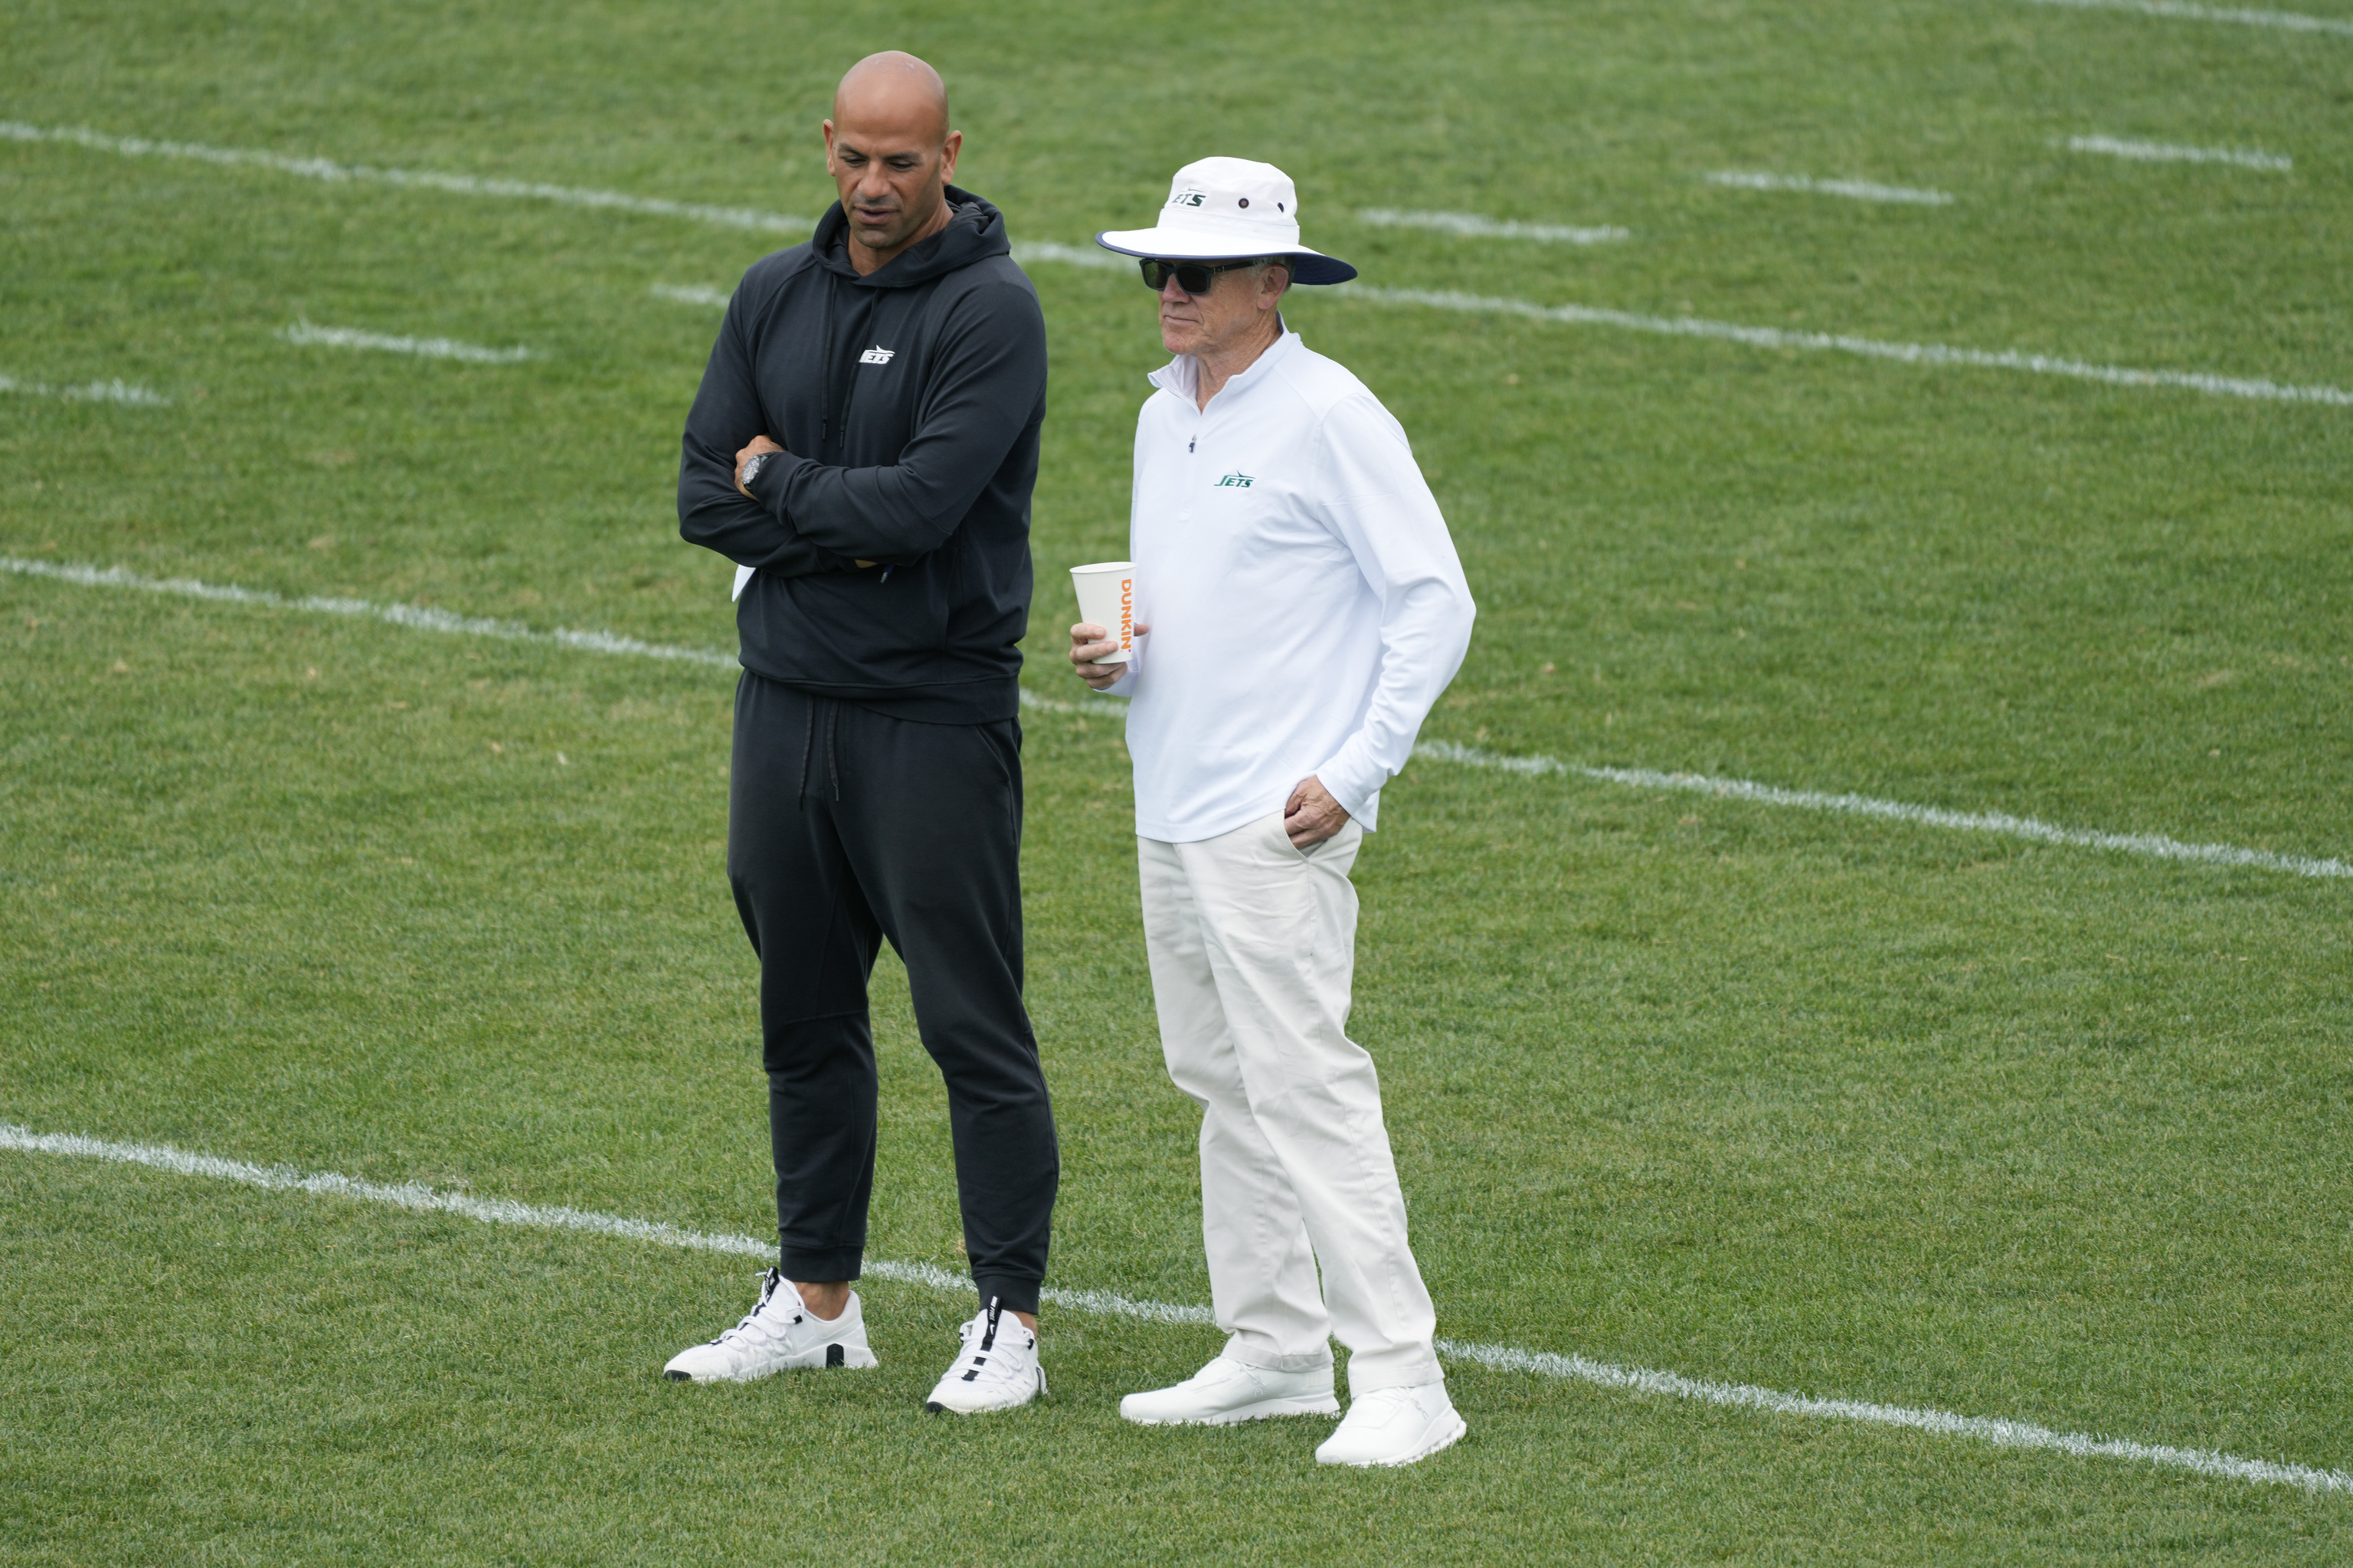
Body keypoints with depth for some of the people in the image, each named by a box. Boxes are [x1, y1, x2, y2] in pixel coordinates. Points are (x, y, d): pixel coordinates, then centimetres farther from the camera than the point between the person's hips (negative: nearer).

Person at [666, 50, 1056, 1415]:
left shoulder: (992, 310, -11)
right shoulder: (775, 298, 9)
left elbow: (925, 500, -21)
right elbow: (708, 495, 3)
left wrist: (781, 483, -6)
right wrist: (844, 532, -12)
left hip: (935, 714, -6)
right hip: (787, 700, 6)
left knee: (973, 1025, -4)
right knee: (806, 1018, 14)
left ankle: (1012, 1322, 2)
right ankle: (818, 1302, 24)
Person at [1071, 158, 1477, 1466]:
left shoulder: (1329, 416, -11)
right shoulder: (1165, 416, 15)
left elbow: (1436, 601, -11)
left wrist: (1352, 773, -16)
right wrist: (1110, 657, 4)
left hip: (1278, 819, -9)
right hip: (1171, 811, 9)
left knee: (1306, 1083, -13)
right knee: (1223, 1082, 12)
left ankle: (1401, 1379, -13)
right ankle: (1275, 1350, 20)